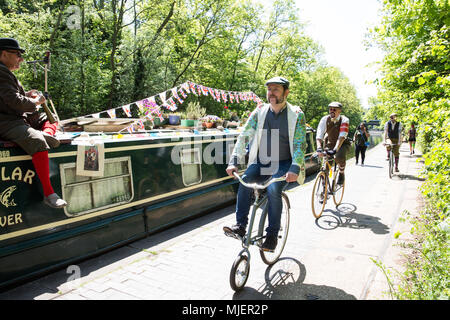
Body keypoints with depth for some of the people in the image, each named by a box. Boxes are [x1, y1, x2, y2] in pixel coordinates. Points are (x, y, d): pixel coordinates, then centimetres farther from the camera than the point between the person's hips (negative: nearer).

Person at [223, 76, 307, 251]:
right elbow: (244, 136, -2)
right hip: (260, 162, 3)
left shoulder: (296, 114, -4)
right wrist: (233, 161, -13)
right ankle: (240, 226, -19)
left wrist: (294, 168, -26)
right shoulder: (259, 112, 2)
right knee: (245, 180, -26)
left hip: (283, 164, -2)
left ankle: (272, 235, -12)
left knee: (273, 189, -29)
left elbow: (300, 144, -11)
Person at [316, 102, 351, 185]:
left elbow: (342, 136, -31)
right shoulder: (325, 119, -12)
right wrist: (319, 148, -38)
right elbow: (319, 134, -22)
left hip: (342, 144, -3)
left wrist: (335, 149, -45)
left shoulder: (344, 120, -19)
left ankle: (341, 173, -5)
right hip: (330, 144, 3)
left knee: (340, 157, -34)